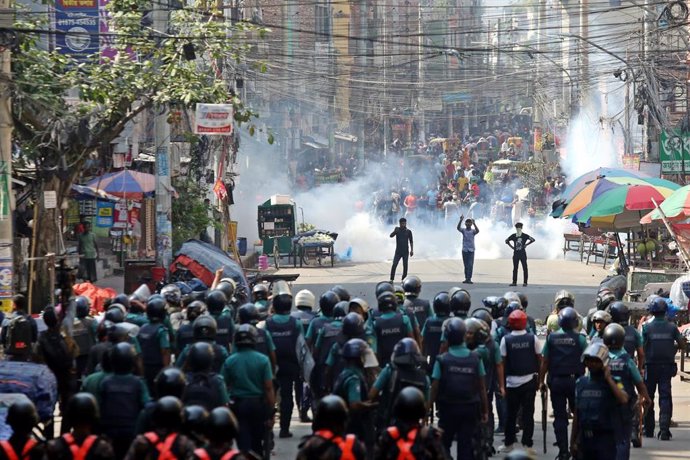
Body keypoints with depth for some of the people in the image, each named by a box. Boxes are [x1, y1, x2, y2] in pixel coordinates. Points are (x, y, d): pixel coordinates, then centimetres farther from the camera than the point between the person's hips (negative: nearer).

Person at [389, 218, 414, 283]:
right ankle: (391, 279, -9)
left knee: (405, 266, 1)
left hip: (405, 252, 1)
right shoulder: (397, 230, 1)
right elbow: (391, 235, -13)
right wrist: (395, 231, -31)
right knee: (394, 265, -11)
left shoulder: (408, 231, 2)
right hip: (398, 251, -1)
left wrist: (412, 250, -1)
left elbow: (411, 241, 6)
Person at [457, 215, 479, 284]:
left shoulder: (473, 231, 0)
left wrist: (474, 223, -34)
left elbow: (477, 231, -21)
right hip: (464, 250, 2)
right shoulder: (463, 230, 4)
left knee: (470, 265, -9)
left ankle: (469, 279, -11)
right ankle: (466, 278, 12)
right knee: (466, 265, 6)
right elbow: (458, 228, -15)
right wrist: (460, 220, -29)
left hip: (471, 250, -2)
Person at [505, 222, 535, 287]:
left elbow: (532, 240, -5)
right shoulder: (513, 236, 6)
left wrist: (525, 245, -6)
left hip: (523, 254, -3)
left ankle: (525, 282, 0)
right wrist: (512, 246, 7)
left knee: (525, 268, -3)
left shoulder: (524, 236, -3)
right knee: (515, 268, 4)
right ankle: (514, 282, 8)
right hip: (516, 254, 3)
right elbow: (507, 241, 18)